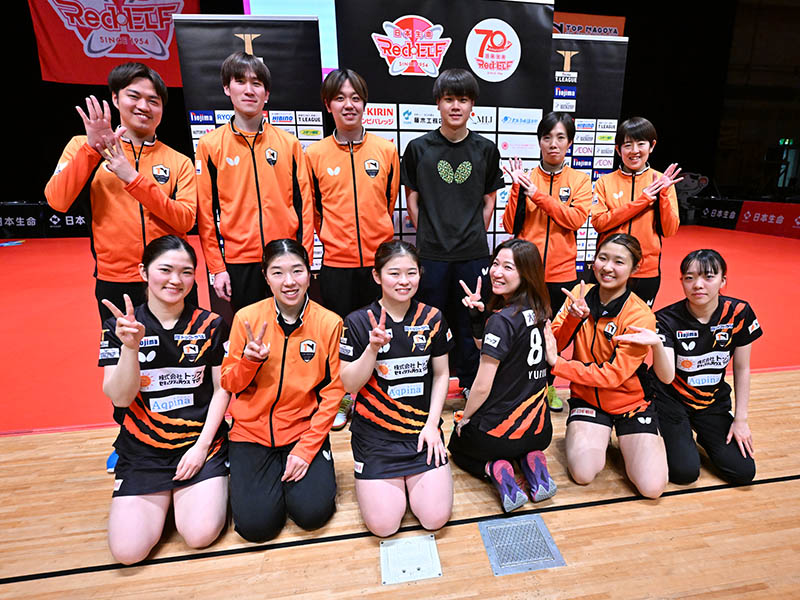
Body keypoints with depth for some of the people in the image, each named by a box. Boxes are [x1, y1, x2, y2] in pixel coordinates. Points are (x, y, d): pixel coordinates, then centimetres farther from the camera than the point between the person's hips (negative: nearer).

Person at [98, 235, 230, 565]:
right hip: (142, 450, 1)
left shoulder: (210, 325, -4)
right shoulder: (117, 327, -3)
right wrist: (131, 346, -25)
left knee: (201, 534, -15)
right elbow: (119, 398, -9)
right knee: (128, 551, -9)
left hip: (201, 442, -1)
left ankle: (185, 493, 19)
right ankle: (164, 495, 22)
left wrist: (202, 445, -8)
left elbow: (222, 389, -1)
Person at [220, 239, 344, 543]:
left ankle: (300, 465, 16)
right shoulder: (247, 318, -8)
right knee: (256, 525, -10)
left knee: (312, 513, -13)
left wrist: (306, 448, -11)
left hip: (305, 430, 0)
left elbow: (333, 392, -5)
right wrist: (249, 361, -22)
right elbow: (229, 383, 0)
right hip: (252, 430, 1)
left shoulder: (329, 323, -10)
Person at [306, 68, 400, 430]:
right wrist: (333, 237, 9)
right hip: (336, 262, 0)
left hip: (379, 260, 1)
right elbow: (311, 209, 8)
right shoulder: (314, 154, 0)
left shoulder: (386, 150, 3)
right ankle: (341, 401, 30)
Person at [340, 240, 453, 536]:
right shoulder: (358, 322, -8)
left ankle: (410, 478, 22)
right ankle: (382, 480, 24)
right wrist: (373, 347, -23)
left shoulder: (432, 318, -1)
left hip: (423, 427, 2)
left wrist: (432, 423, -3)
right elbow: (349, 384, -7)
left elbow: (441, 374, 6)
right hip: (375, 432, -1)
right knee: (384, 525, -8)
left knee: (435, 517, -8)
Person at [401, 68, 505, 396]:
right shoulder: (418, 148, 2)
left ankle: (470, 384, 28)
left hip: (473, 254, 1)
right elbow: (412, 198, 6)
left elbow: (489, 201, 10)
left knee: (470, 320, 10)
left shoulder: (486, 149, 5)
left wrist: (474, 236, 3)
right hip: (431, 254, -1)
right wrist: (427, 236, 1)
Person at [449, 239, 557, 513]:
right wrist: (480, 313, -4)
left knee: (458, 444, 28)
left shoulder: (502, 319, -24)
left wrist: (465, 419, -2)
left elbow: (482, 387, -19)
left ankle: (496, 469, -1)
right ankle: (532, 459, 9)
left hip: (499, 431, -6)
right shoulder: (538, 311, -1)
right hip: (540, 430, 6)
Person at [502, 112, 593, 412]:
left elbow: (576, 218, -12)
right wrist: (517, 189, -14)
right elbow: (511, 225, -3)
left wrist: (537, 194, -17)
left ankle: (547, 385, 33)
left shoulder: (580, 180, 5)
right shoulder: (526, 178, 3)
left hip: (561, 272, 1)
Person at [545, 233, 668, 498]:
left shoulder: (640, 317, -18)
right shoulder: (580, 295, -6)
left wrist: (557, 364, -26)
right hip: (587, 397, 2)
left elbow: (613, 374, -22)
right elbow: (552, 345, -10)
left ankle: (627, 441, 18)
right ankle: (597, 437, 14)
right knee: (583, 473, -18)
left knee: (652, 486, -13)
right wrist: (572, 317, -28)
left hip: (631, 402, -1)